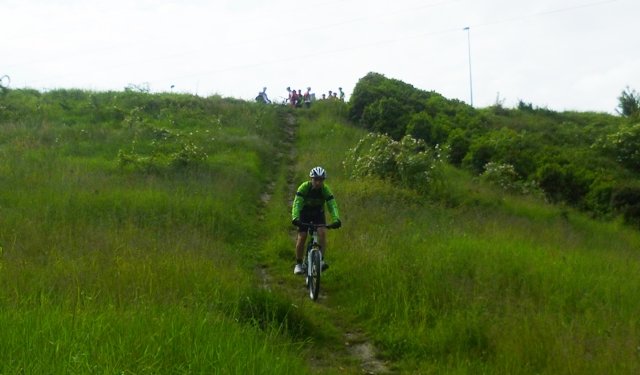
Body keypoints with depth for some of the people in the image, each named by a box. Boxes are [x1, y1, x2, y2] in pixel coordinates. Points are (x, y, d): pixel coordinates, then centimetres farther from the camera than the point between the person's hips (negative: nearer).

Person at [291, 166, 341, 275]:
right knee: (301, 237, -11)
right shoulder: (304, 187, -27)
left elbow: (332, 205, -28)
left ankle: (321, 260, -20)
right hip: (304, 213, -1)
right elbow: (297, 203, -35)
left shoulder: (325, 189, -23)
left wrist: (336, 220, -45)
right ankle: (298, 263, 6)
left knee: (322, 232, -24)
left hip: (318, 214, 1)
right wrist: (295, 218, -52)